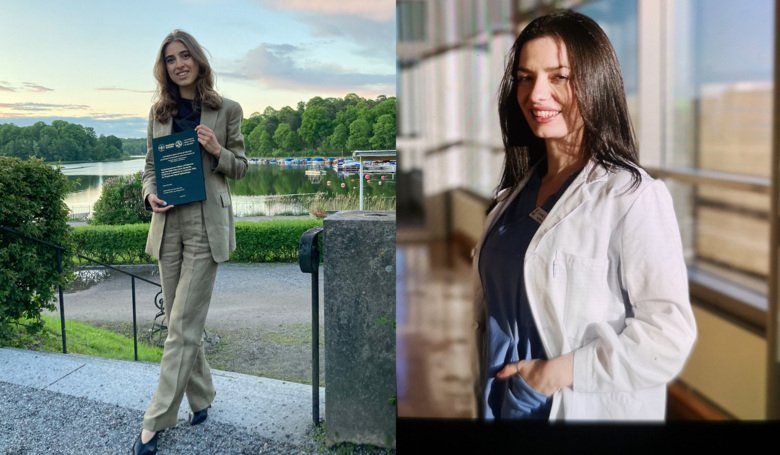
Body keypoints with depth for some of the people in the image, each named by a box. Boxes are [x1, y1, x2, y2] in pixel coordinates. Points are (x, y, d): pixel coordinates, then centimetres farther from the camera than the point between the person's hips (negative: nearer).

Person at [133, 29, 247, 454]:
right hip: (168, 224, 4)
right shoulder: (159, 112, 9)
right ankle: (201, 398, 28)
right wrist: (149, 193, -6)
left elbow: (239, 166, 6)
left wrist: (217, 151, -15)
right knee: (181, 323, 11)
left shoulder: (226, 110, 0)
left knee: (183, 326, -4)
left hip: (206, 227, -4)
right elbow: (150, 165, 15)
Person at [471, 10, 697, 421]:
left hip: (587, 410, -6)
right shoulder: (515, 193, 4)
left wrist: (562, 371, -19)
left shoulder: (632, 195, -17)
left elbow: (669, 333, -22)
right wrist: (484, 395, 8)